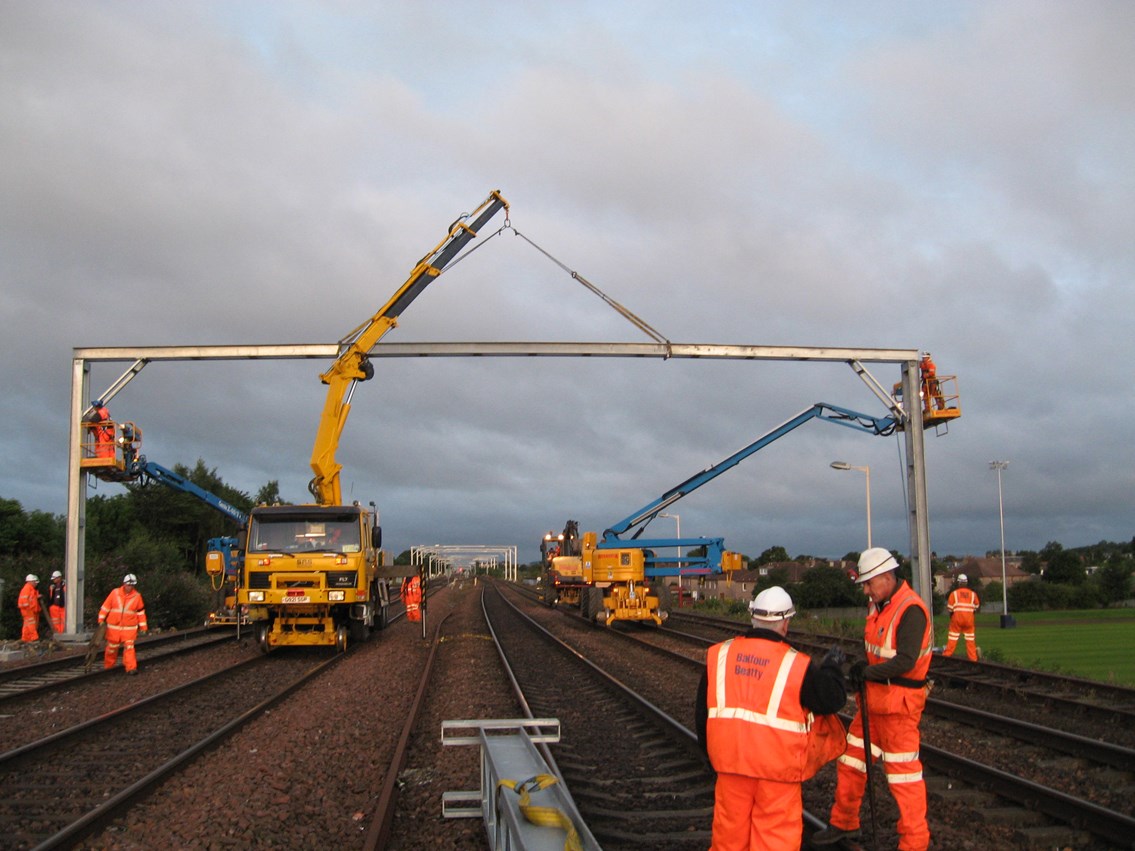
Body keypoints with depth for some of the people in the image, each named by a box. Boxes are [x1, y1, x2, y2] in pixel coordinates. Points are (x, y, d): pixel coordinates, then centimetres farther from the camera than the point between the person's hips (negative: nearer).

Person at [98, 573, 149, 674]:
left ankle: (131, 668, -11)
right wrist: (101, 620, 0)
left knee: (129, 647, -11)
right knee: (112, 647, 11)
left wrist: (143, 627, 5)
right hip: (114, 626, 1)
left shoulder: (137, 596, -1)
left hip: (129, 628, -1)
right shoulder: (115, 593, -3)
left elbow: (141, 612, 5)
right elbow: (106, 607, 3)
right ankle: (108, 666, 29)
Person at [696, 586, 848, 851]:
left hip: (730, 758, 4)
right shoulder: (797, 665, -11)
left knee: (730, 830, 16)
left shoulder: (720, 654, 1)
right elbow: (833, 700, -3)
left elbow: (703, 708, 9)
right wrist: (831, 668, 15)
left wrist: (709, 749, 22)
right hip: (777, 763, -4)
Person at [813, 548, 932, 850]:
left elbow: (906, 661, -26)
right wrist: (860, 667, -2)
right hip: (872, 696, 9)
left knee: (903, 771, -1)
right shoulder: (877, 605, 8)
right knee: (851, 758, 16)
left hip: (899, 701, -9)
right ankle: (844, 823, 33)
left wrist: (866, 672, -20)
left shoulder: (911, 609, -19)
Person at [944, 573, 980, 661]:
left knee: (953, 636, 5)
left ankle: (947, 654, 5)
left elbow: (950, 607, 0)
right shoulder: (973, 593, 6)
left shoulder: (954, 593, -1)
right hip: (969, 618, 2)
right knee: (970, 637, 9)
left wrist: (951, 615, 16)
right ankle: (973, 657, 10)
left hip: (957, 617, -2)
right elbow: (976, 606, 15)